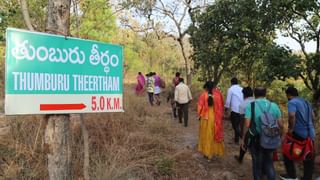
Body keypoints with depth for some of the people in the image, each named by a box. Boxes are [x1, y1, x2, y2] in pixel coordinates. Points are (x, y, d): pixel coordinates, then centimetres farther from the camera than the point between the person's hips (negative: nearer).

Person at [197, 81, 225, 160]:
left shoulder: (203, 95, -12)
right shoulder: (218, 94, -7)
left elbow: (200, 107, -7)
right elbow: (221, 106, -1)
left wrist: (200, 115, 8)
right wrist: (220, 116, 10)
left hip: (206, 118, -2)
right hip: (216, 119, 2)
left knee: (206, 135, 12)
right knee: (216, 134, 17)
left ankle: (207, 152, 20)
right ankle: (216, 151, 29)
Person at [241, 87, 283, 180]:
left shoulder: (250, 106, -14)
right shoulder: (274, 105, -4)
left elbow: (247, 125, -19)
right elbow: (280, 125, -2)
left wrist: (243, 139, -8)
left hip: (255, 139, -3)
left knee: (257, 162, 16)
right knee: (268, 160, 25)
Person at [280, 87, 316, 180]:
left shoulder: (292, 102, -13)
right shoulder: (306, 102, 13)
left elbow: (292, 115, -30)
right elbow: (313, 117, 18)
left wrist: (291, 128, -19)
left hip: (299, 133, -7)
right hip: (310, 133, 8)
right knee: (309, 157, 15)